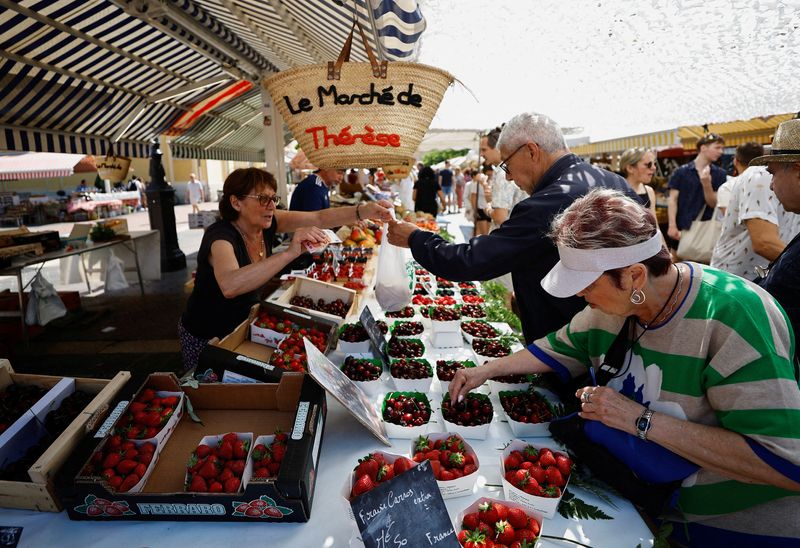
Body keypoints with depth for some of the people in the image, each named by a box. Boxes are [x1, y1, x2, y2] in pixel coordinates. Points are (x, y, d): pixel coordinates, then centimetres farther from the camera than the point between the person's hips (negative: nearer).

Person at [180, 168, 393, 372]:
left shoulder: (266, 222, -12)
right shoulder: (220, 236, -30)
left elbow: (319, 218, -16)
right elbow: (229, 285, -51)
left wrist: (363, 211, -31)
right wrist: (289, 253, -57)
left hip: (245, 325, 6)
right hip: (206, 338, -6)